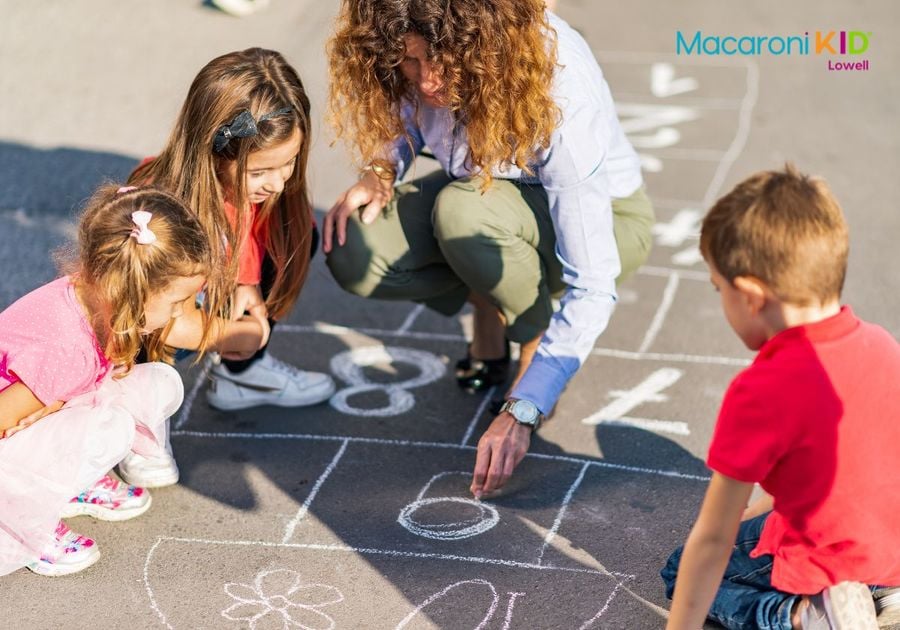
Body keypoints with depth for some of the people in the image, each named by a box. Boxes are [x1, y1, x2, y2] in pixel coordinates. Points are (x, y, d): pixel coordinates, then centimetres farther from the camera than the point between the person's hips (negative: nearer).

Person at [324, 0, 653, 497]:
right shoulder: (427, 59, -22)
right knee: (353, 252, -22)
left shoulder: (561, 96, -37)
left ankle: (536, 337, -10)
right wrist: (380, 172, -18)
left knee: (464, 209, -38)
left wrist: (520, 414, -36)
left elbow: (593, 287, -34)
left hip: (603, 218, -5)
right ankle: (488, 302, 3)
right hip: (485, 193, 5)